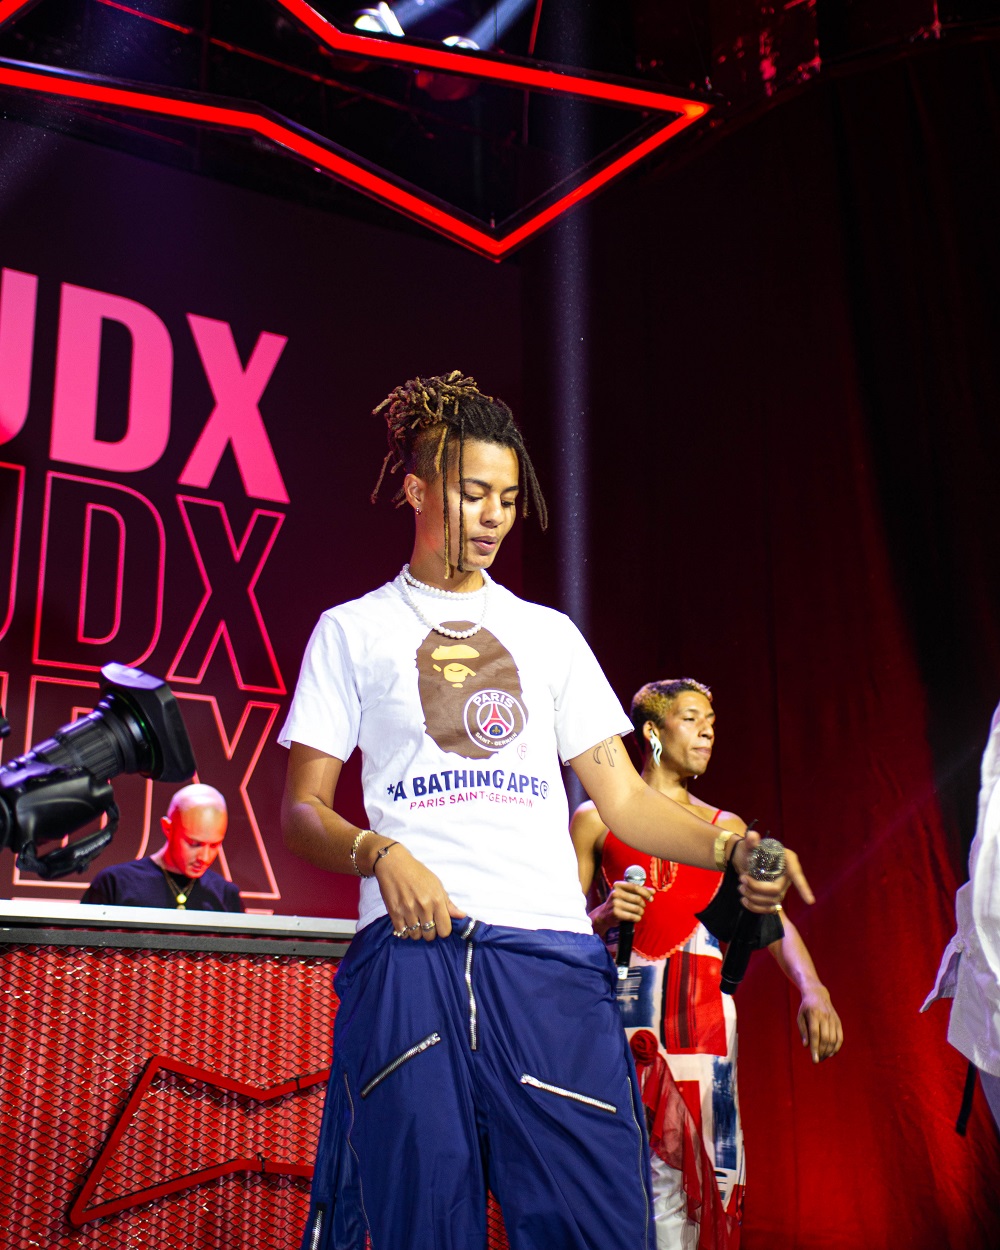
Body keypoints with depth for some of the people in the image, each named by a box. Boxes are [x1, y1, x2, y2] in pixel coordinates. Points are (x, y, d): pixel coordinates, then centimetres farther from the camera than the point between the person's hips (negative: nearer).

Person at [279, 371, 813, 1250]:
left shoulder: (549, 634, 21)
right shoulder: (353, 631, 14)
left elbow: (623, 796, 15)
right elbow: (302, 812, 8)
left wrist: (733, 847, -3)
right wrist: (381, 854, -13)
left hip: (550, 953, 2)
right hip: (411, 947, -2)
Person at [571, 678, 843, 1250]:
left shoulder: (727, 828, 18)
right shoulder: (596, 818, 10)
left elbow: (774, 919, 7)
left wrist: (813, 990, -10)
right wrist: (604, 917, -13)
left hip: (702, 1009, 3)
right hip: (622, 1004, -2)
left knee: (689, 1160, -2)